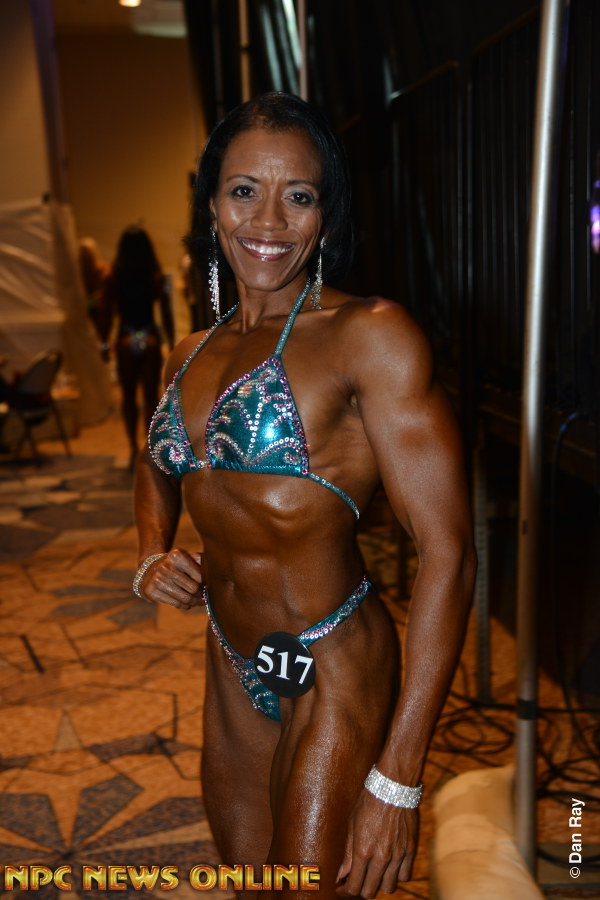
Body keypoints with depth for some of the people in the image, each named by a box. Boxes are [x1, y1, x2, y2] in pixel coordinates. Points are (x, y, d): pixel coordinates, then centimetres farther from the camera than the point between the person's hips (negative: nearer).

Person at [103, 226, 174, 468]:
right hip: (151, 339, 0)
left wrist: (104, 344, 8)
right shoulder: (157, 277, -4)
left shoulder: (112, 278, -4)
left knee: (128, 396, 14)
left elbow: (107, 316, -2)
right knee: (151, 397, 7)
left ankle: (134, 448, 12)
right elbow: (167, 315, -2)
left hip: (125, 341, 1)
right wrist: (172, 345, 6)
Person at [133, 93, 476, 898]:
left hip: (333, 677, -6)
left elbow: (447, 552, -21)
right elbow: (156, 467, 25)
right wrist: (152, 558, 3)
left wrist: (398, 776, -21)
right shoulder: (191, 356, 4)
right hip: (232, 669, 7)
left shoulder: (370, 334, -17)